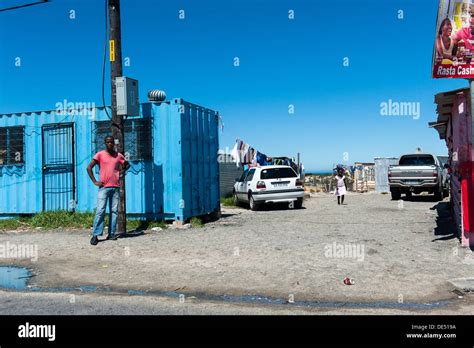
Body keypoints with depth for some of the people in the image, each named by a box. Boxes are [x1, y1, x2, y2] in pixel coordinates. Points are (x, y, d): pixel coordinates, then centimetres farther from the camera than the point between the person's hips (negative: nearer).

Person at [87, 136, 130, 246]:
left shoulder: (118, 156, 10)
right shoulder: (100, 155, 1)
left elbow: (127, 165, 25)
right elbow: (89, 167, 0)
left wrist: (121, 172, 8)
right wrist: (95, 181, -6)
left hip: (116, 187, 3)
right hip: (104, 187, -3)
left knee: (114, 211, 3)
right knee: (100, 210, -9)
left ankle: (111, 233, 8)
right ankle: (95, 235, -8)